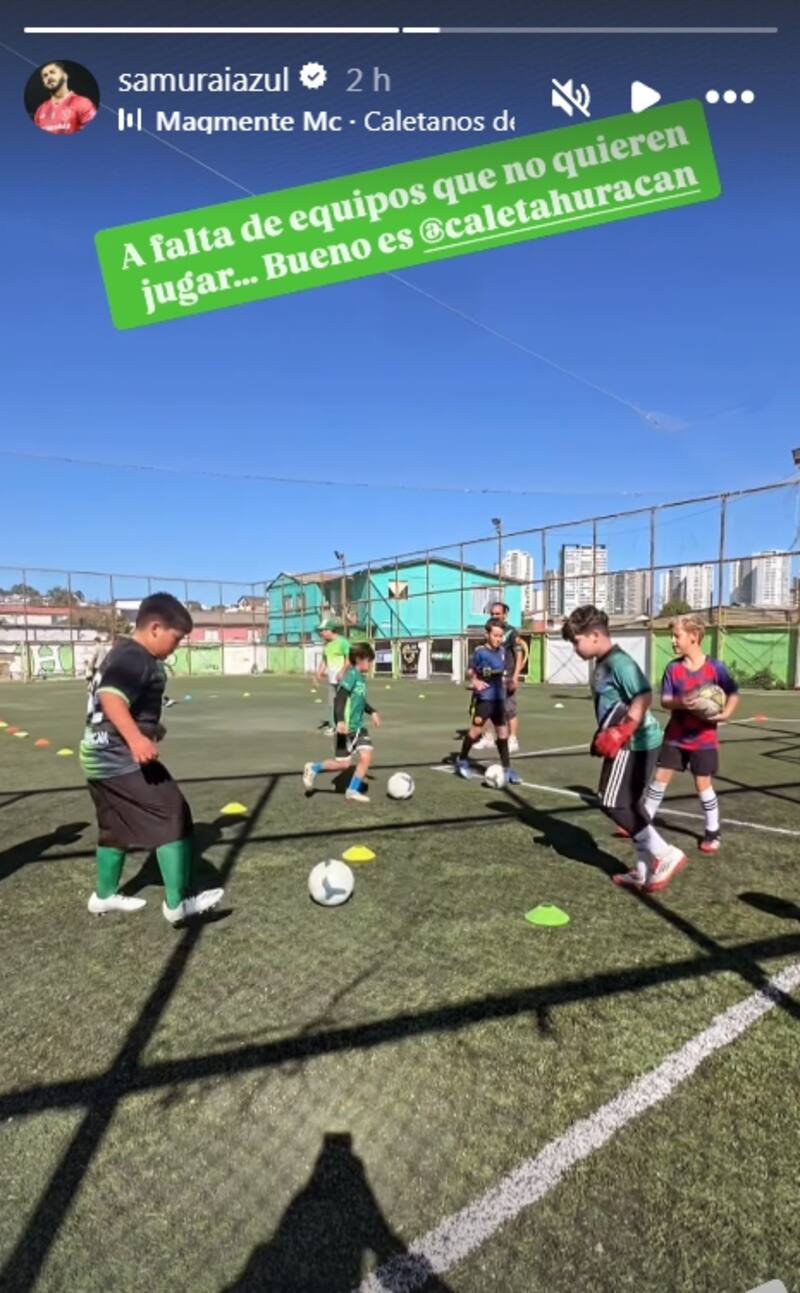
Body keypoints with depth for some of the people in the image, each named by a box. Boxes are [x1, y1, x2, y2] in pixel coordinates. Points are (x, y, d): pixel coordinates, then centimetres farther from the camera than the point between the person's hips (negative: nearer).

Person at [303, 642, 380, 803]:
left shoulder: (362, 677, 10)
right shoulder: (352, 675, -16)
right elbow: (340, 698, -24)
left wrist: (372, 712, 20)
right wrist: (340, 721, -32)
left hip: (358, 726, 8)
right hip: (346, 727, -8)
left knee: (366, 756, -3)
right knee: (343, 763, -1)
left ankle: (353, 790, 11)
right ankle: (313, 769, 22)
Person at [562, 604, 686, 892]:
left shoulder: (618, 662, -17)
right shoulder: (602, 664, 14)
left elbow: (644, 697, -26)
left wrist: (620, 733, -28)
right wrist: (605, 735, 14)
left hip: (634, 744, -10)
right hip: (628, 744, 10)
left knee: (613, 803, -5)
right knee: (628, 804, 14)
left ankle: (666, 855, 5)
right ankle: (646, 869, 22)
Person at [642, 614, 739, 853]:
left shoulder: (715, 667, -11)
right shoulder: (673, 668, -5)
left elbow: (734, 693, 1)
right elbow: (664, 700, -8)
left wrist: (725, 714, -15)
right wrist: (680, 702, -29)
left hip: (703, 738, -2)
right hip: (675, 736, 2)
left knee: (703, 783, 4)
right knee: (660, 777, 5)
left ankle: (713, 832, 23)